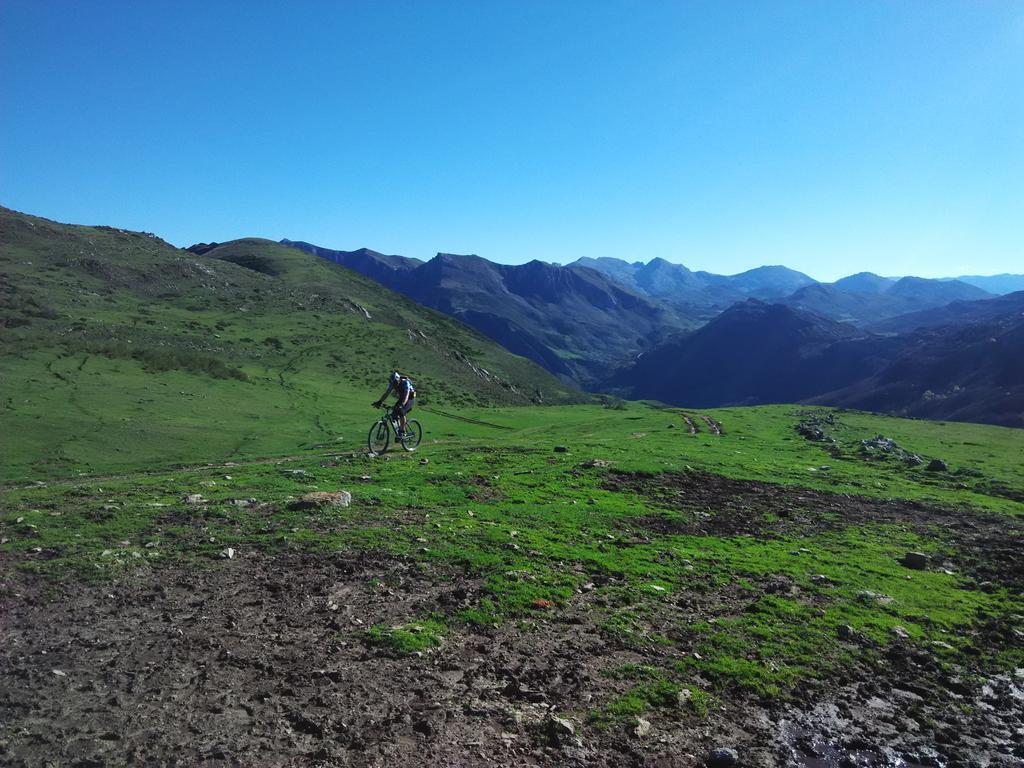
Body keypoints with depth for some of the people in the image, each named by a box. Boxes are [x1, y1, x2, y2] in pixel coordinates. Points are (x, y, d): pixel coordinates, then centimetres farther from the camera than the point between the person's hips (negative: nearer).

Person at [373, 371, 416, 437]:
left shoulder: (405, 383, -32)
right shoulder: (392, 383, -13)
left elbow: (406, 396, -41)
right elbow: (386, 393, -11)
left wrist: (401, 405, -55)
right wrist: (379, 402, -23)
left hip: (410, 398, -7)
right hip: (401, 398, 7)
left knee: (401, 412, -28)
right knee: (394, 414, -10)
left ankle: (403, 432, -20)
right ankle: (399, 430, 8)